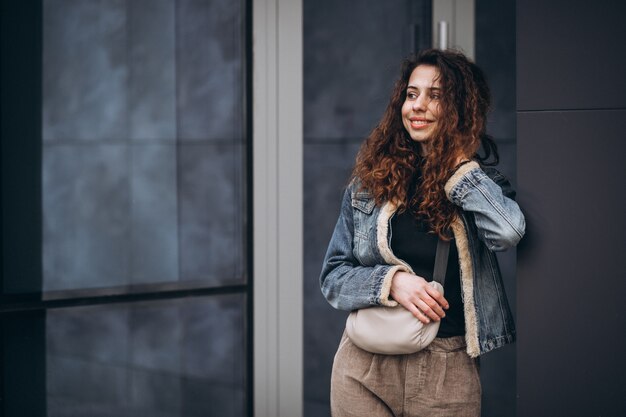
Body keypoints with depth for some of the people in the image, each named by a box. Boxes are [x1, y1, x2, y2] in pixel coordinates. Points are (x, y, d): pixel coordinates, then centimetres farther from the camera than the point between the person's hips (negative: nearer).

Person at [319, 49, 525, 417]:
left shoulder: (482, 179, 2)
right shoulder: (371, 181, 4)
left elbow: (508, 232, -21)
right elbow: (333, 275, 5)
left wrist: (457, 164, -10)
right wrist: (391, 281, -13)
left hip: (447, 373, -1)